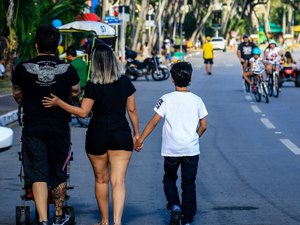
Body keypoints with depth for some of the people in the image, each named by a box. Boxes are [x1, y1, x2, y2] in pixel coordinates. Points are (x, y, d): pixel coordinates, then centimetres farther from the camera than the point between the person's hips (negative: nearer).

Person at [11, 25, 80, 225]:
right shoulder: (68, 69, -5)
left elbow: (17, 95, 13)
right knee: (58, 174, 17)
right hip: (60, 129, 1)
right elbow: (75, 93, 15)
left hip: (33, 129, -1)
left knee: (38, 175, -1)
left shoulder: (23, 69, -6)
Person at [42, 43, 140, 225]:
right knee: (118, 181, -4)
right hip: (121, 135, 1)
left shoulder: (92, 86, -11)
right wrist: (136, 133, 15)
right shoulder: (125, 82, -1)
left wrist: (58, 102, -5)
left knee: (101, 180, 15)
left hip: (97, 135, -1)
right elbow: (132, 110, 5)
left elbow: (83, 112, -11)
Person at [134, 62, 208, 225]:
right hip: (191, 150, 1)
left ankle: (175, 206, -5)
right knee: (189, 184, 10)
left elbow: (154, 122, -10)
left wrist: (140, 140, -4)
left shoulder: (167, 99, -7)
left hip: (171, 150, -1)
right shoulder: (197, 100, 0)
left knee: (169, 179, 19)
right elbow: (203, 126, 4)